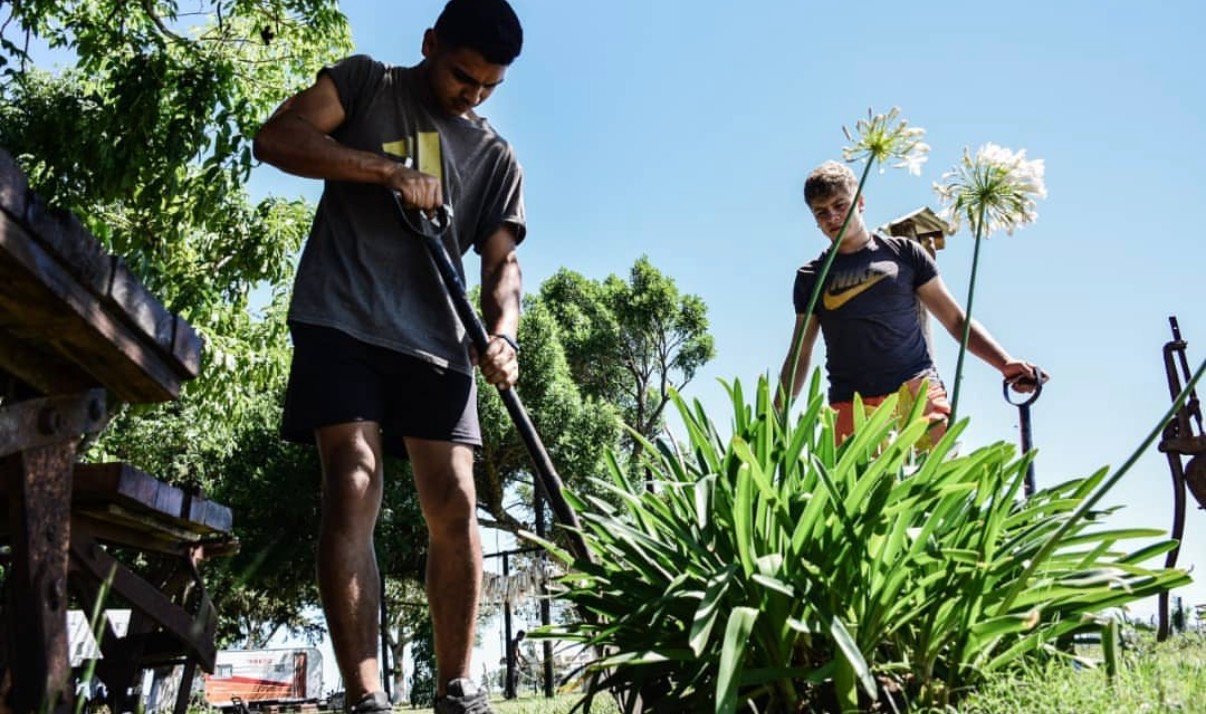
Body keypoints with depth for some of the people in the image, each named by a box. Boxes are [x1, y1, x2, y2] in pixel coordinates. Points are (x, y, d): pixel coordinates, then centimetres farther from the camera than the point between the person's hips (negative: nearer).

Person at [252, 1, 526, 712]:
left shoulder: (498, 158, 18)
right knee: (353, 488, -16)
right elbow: (277, 137, -2)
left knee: (455, 507, -4)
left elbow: (502, 261, 9)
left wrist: (502, 335, -11)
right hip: (341, 321, -3)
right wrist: (387, 169, -10)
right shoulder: (367, 82, 12)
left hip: (436, 340, 4)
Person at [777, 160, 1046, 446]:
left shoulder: (904, 252, 12)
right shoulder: (810, 278, 15)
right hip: (852, 407, 1)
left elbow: (956, 320, 12)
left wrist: (1005, 363, -2)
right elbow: (800, 354, 16)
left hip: (918, 390, -1)